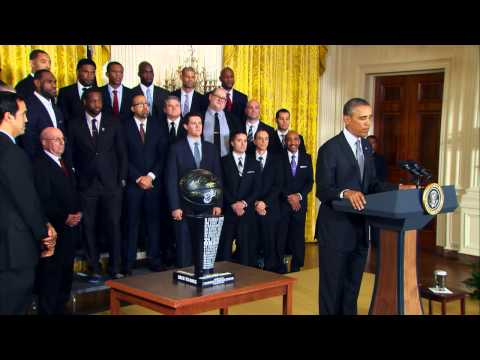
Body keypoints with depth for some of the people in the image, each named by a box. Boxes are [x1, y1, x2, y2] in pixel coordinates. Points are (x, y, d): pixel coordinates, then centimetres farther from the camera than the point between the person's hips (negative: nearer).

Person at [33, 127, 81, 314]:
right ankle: (47, 310, 10)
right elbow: (44, 201, -18)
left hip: (70, 228, 9)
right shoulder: (39, 165, -13)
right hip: (55, 230, -8)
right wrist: (64, 218, -20)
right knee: (51, 273, -1)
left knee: (66, 272, 15)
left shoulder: (65, 163, 16)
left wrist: (78, 212, 4)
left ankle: (61, 307, 26)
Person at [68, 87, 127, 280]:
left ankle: (115, 267, 10)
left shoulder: (113, 123, 6)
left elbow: (122, 152, 8)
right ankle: (94, 268, 14)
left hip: (111, 184, 0)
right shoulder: (75, 125, 4)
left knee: (114, 225, -1)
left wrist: (122, 179, 3)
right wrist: (74, 180, -1)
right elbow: (71, 155, 5)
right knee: (89, 227, 3)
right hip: (86, 184, 0)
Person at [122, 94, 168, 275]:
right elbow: (124, 157, -3)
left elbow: (162, 155, 4)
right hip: (132, 183, -2)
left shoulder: (157, 126, 9)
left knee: (154, 221, 4)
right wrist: (138, 178, -9)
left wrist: (151, 176, -6)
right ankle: (128, 262, 7)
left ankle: (154, 260, 11)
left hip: (154, 182, 2)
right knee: (132, 223, 1)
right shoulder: (125, 127, 2)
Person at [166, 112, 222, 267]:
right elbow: (171, 180, -3)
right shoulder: (176, 148, 1)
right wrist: (174, 207, -9)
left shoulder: (211, 148, 11)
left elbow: (217, 178, 10)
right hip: (184, 206, -2)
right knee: (184, 246, 2)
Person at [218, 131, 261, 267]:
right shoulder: (224, 161, 6)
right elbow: (222, 186, -2)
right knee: (225, 246, -2)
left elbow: (257, 188, 6)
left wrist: (244, 203, -7)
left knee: (246, 246, -1)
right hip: (228, 210, -2)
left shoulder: (254, 163, 13)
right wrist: (233, 204, -11)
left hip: (247, 211, 2)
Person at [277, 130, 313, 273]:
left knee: (298, 236, 3)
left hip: (300, 203, 2)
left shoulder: (307, 158, 10)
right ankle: (280, 269, 6)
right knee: (280, 236, -2)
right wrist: (289, 197, -11)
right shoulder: (279, 158, 3)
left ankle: (296, 269, 11)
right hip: (282, 203, -2)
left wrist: (299, 195, -9)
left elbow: (310, 181, 6)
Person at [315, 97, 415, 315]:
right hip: (335, 230, -7)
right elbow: (322, 191, -18)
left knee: (352, 287, 16)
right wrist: (346, 193, -36)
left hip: (359, 229, 7)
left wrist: (399, 189, -3)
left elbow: (372, 184, 12)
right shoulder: (330, 149, -13)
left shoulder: (366, 146, 11)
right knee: (332, 288, 4)